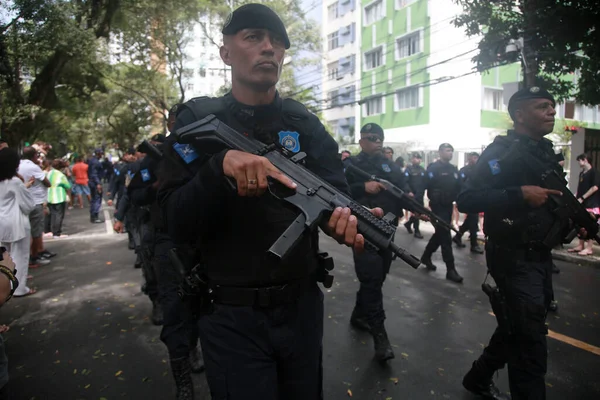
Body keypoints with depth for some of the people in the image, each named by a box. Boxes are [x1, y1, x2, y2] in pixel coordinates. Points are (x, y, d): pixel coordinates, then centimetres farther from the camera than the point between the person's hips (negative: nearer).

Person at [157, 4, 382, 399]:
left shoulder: (304, 123, 1)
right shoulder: (198, 119, -6)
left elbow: (337, 195, -8)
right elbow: (178, 226, -15)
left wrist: (349, 221, -31)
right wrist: (221, 165, -32)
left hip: (301, 306, 4)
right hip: (231, 317, -3)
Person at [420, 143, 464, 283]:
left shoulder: (453, 169, 13)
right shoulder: (433, 168, -9)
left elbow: (458, 187, 11)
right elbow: (427, 185, -18)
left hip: (449, 205, 8)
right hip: (438, 206, -7)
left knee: (440, 233, 16)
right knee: (445, 236, -7)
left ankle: (426, 256, 34)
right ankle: (450, 269, -1)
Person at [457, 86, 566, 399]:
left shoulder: (546, 151, 14)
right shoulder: (502, 151, -12)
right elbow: (466, 199, -22)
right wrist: (520, 194, -28)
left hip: (542, 257, 9)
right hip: (515, 258, -9)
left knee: (518, 328, 19)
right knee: (531, 339, -4)